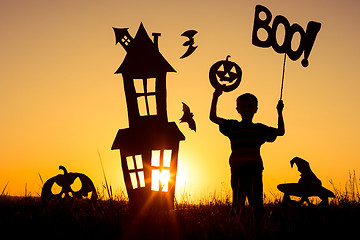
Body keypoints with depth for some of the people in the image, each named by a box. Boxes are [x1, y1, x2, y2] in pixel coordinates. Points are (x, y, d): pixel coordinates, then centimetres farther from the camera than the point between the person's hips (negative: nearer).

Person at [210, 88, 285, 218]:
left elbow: (281, 132, 21)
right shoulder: (232, 126, 14)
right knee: (237, 202, -3)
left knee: (256, 202, -4)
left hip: (254, 168, 1)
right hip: (237, 168, -1)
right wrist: (215, 98, 5)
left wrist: (280, 112, 14)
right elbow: (213, 117, 10)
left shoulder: (259, 128, 17)